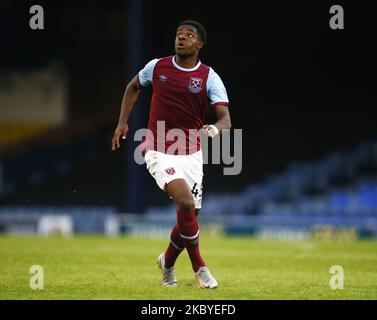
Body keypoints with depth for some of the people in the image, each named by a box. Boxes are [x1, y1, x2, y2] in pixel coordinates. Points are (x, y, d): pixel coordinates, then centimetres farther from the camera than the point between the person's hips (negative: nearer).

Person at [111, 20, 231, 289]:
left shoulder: (210, 77, -4)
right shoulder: (157, 67, 0)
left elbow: (226, 119, -13)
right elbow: (133, 88, 21)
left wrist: (215, 129, -36)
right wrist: (122, 123, 13)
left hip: (191, 154, 2)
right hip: (160, 151, -2)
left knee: (188, 215, 5)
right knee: (186, 204, -23)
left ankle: (168, 262, 34)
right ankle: (199, 267, -7)